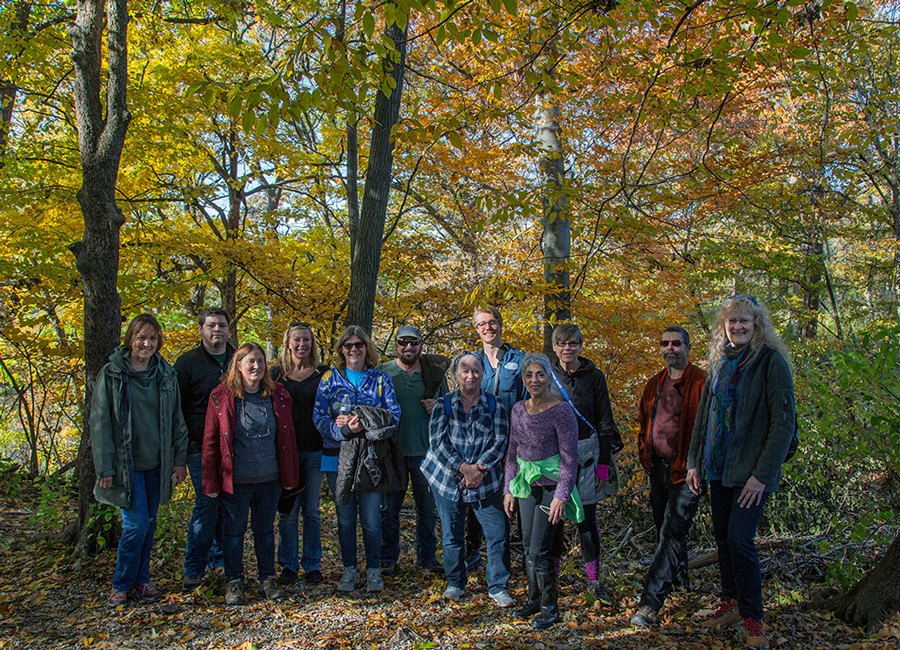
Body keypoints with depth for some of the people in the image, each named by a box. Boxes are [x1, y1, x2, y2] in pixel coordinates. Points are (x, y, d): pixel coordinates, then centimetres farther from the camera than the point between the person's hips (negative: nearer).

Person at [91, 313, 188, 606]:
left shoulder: (166, 374, 5)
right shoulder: (111, 374, -5)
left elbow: (177, 420, 9)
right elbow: (100, 423, -5)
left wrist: (180, 459, 5)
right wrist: (105, 467, -9)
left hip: (157, 463, 4)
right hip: (126, 464, -3)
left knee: (149, 523, 11)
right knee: (136, 524, -5)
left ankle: (141, 579, 28)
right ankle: (121, 583, 16)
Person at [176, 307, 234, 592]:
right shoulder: (187, 363, 1)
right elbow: (176, 410, 2)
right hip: (202, 449, -4)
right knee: (207, 505, -6)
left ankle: (219, 558, 24)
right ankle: (193, 568, 8)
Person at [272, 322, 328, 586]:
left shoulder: (324, 373, 5)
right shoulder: (277, 374, 6)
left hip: (315, 450, 0)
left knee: (312, 511, 8)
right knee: (288, 511, 4)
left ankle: (312, 565, 19)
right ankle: (289, 565, 17)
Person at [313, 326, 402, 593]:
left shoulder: (380, 378, 5)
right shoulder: (330, 378, 7)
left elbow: (393, 415, -2)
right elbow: (319, 417, 0)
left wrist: (365, 423, -20)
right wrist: (342, 428, -19)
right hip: (338, 455, 1)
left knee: (371, 518, 1)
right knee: (345, 518, 9)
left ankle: (374, 570, 20)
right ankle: (349, 570, 26)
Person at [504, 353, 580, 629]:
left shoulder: (561, 410, -15)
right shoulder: (519, 409, 4)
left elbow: (569, 457, -14)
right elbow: (512, 452, 12)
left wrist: (561, 496, -17)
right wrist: (510, 489, 10)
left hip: (551, 485, -6)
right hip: (527, 485, 6)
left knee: (539, 551, -3)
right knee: (528, 546, 14)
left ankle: (550, 608, 16)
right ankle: (534, 598, 33)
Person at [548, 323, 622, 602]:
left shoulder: (594, 376, 1)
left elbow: (605, 422, 2)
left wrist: (604, 463, -2)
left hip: (586, 450, 0)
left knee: (587, 517, 5)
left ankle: (594, 580, 17)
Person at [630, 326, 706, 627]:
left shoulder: (700, 382, -8)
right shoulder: (654, 384, 12)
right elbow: (644, 423, 21)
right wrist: (645, 456, 11)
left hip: (685, 470, -7)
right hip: (658, 467, 7)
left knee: (671, 533, -10)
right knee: (665, 529, 18)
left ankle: (650, 603, -10)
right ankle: (679, 579, 39)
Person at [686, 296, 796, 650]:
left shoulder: (771, 361, -10)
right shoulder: (720, 362, 10)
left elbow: (784, 421, -13)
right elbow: (704, 414, 16)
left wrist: (762, 474, -17)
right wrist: (694, 461, 12)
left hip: (751, 471, -6)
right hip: (718, 467, 6)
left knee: (739, 539, -8)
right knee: (722, 537, 12)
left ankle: (752, 618, 9)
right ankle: (731, 603, 29)